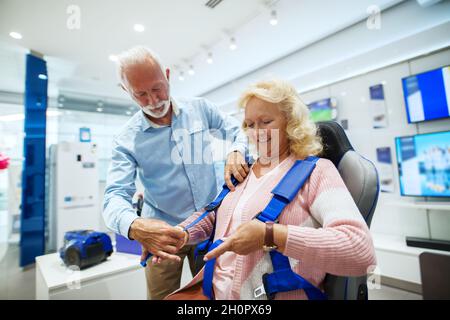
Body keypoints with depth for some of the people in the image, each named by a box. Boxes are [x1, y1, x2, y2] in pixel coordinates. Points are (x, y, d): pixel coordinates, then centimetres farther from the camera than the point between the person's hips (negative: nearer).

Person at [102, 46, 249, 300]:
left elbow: (241, 131, 1)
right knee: (162, 295, 16)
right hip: (163, 233, -1)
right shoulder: (127, 139, -10)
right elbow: (115, 197, -16)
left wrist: (236, 152, -23)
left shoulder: (201, 108, -5)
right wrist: (136, 227, -39)